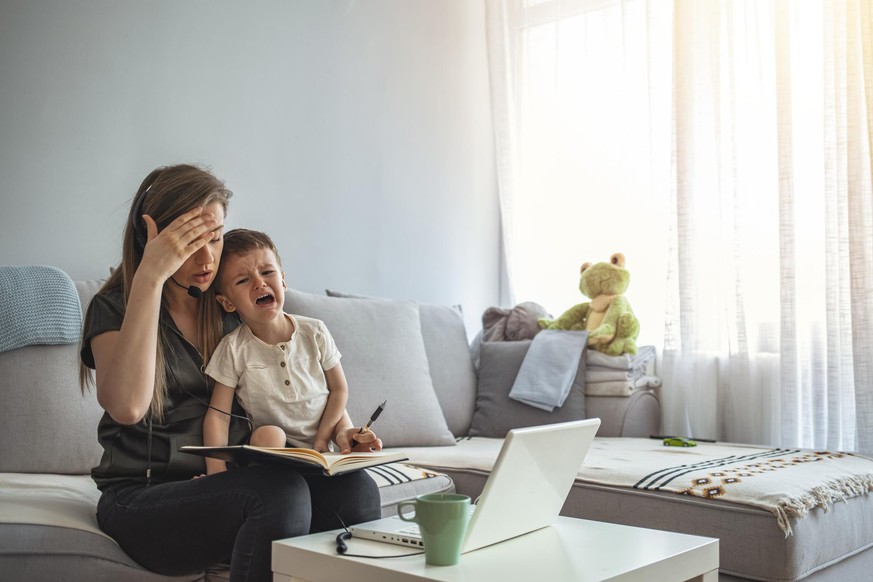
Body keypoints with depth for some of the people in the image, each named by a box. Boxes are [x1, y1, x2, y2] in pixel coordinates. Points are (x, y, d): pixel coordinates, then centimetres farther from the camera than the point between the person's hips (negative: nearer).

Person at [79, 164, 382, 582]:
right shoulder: (115, 307, -2)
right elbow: (126, 406, -23)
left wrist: (341, 427, -3)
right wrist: (149, 277, -22)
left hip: (237, 481, 4)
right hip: (144, 498, -4)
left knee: (355, 489, -25)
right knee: (280, 491, -33)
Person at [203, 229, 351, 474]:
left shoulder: (314, 332, -4)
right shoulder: (234, 349, -8)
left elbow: (338, 389, 4)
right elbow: (218, 415, -9)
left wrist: (321, 441, -6)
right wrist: (216, 470, -22)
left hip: (320, 446, 0)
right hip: (271, 446, 0)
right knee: (267, 434, -34)